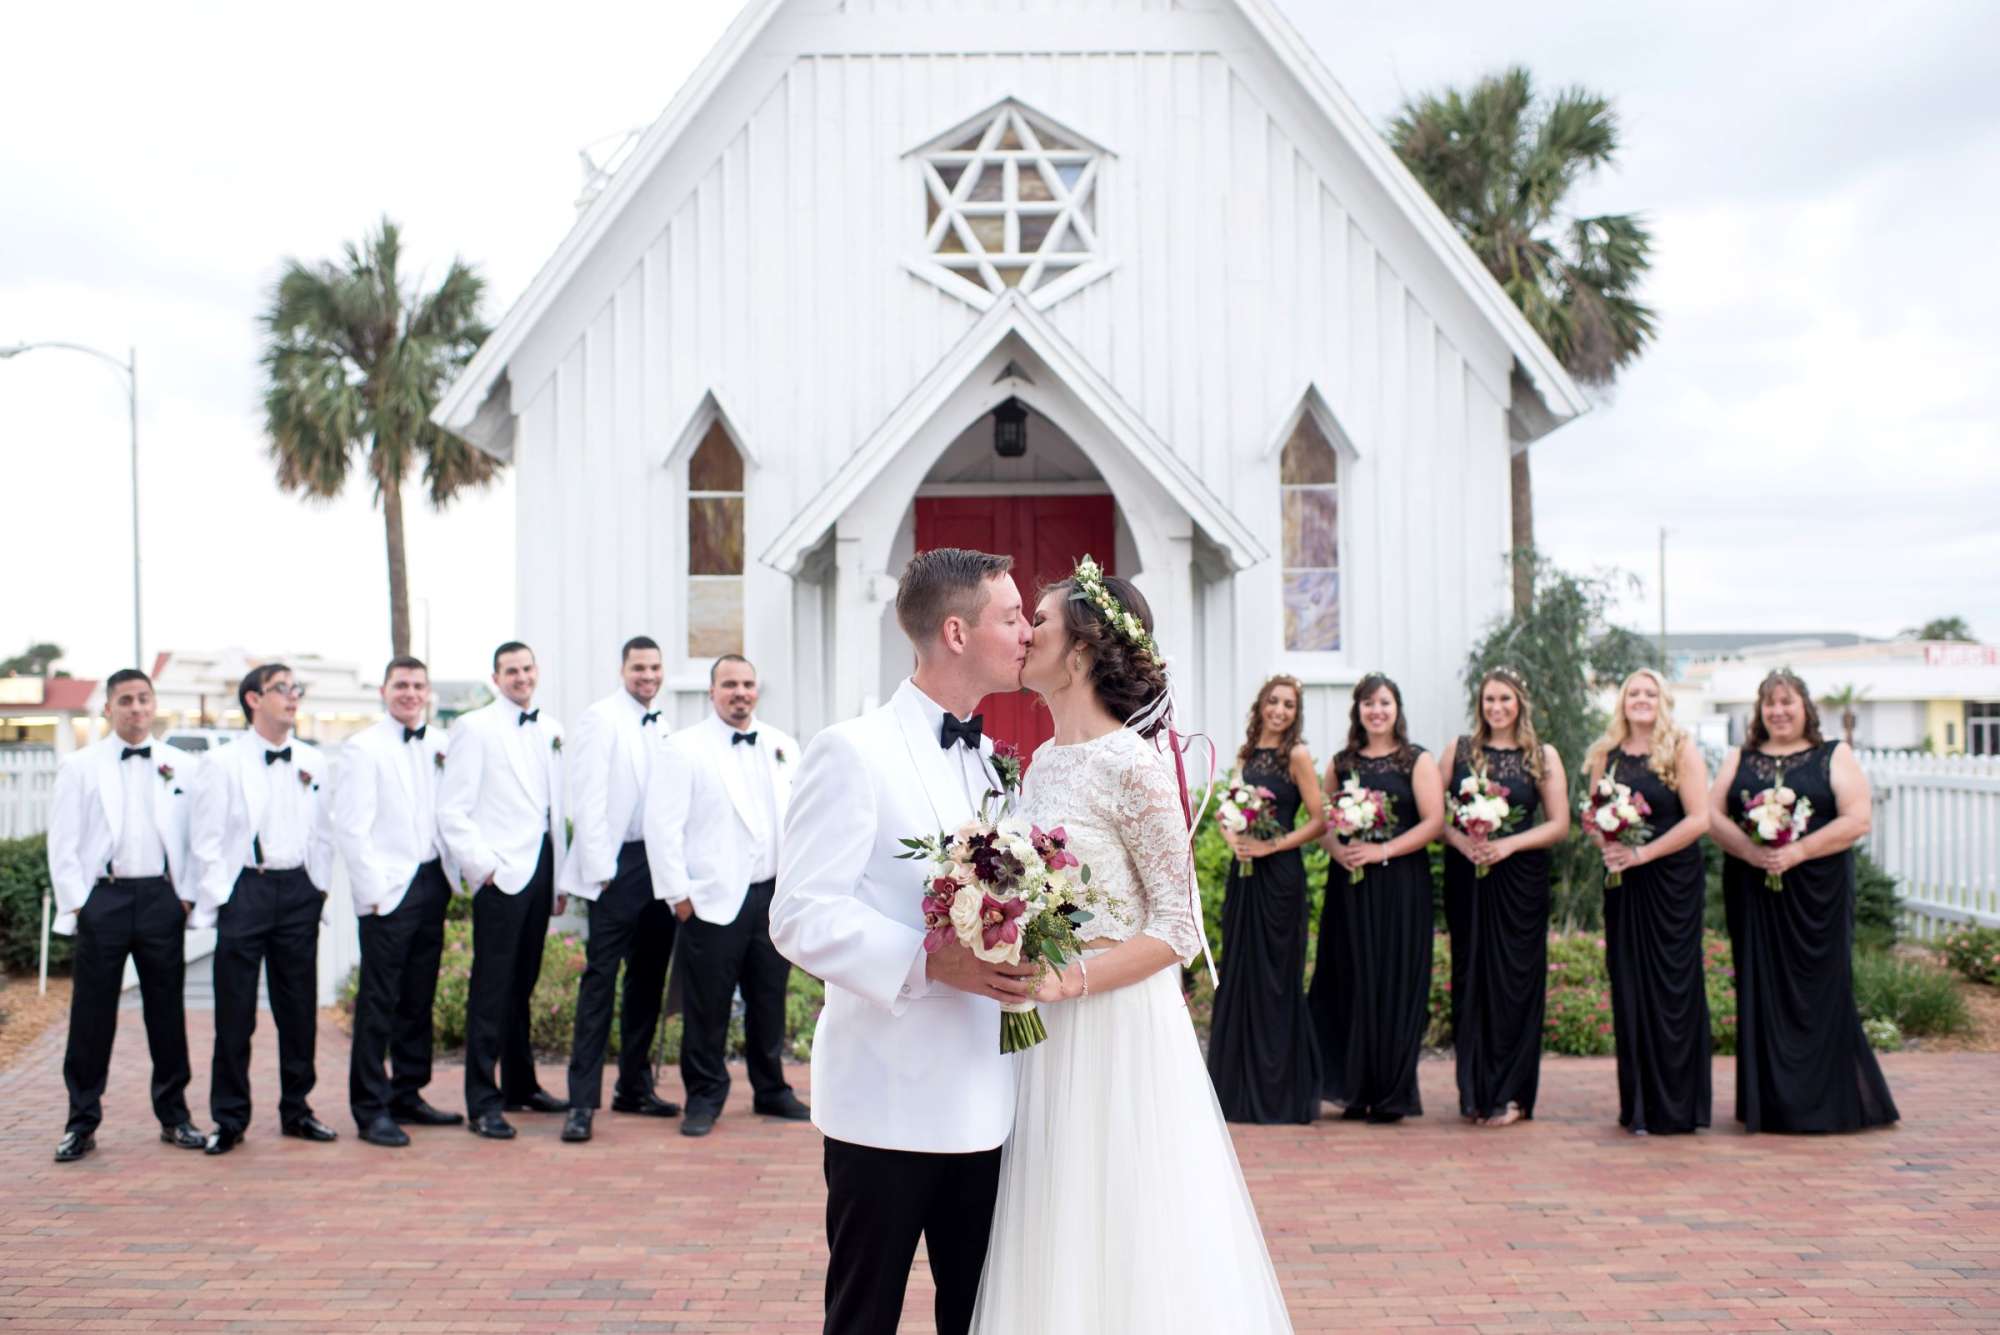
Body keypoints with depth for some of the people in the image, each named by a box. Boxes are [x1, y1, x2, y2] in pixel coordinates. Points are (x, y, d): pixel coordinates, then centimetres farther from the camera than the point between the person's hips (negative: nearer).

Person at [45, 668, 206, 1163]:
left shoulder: (183, 767, 8)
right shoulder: (79, 767, 5)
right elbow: (63, 843, 2)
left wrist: (187, 895, -1)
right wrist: (77, 904, -5)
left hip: (162, 897, 1)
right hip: (101, 898, -1)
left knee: (167, 1011, 7)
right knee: (92, 1014, 1)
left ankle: (174, 1117, 17)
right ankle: (82, 1123, 11)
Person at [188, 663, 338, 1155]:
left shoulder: (313, 762, 9)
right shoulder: (224, 763, -2)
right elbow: (206, 838, -2)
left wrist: (320, 888, 6)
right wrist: (223, 898, -7)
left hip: (298, 891, 4)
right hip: (244, 889, -3)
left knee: (299, 1007, 8)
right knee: (235, 1011, 0)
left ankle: (296, 1109, 20)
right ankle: (229, 1119, 10)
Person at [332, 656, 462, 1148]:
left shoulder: (441, 745, 10)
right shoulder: (363, 748, -5)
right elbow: (350, 830, -9)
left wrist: (451, 873, 3)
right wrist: (374, 890, -12)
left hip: (433, 882, 6)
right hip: (388, 889, -5)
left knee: (419, 997, 12)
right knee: (379, 1001, -2)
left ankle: (408, 1094, 23)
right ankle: (371, 1109, 4)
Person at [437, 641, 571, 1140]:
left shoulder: (550, 730, 15)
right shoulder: (474, 728, -3)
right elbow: (452, 810, -6)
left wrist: (561, 873, 13)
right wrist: (481, 865, -13)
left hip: (541, 868, 6)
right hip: (501, 873, -6)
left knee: (522, 985, 15)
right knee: (491, 989, -6)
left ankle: (520, 1085, 25)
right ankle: (482, 1103, -2)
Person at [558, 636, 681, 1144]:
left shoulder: (660, 726, 14)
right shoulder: (601, 718, -6)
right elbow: (587, 797, -11)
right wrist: (599, 868, -15)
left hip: (659, 864, 7)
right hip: (618, 864, -7)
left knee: (648, 978, 11)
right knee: (601, 979, -7)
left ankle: (635, 1087, 21)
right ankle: (582, 1101, -5)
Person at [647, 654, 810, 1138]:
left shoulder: (783, 746, 12)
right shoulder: (686, 748, -2)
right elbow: (662, 824, -5)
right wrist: (678, 893, -9)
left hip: (774, 894, 4)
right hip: (714, 898, -4)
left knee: (770, 1001, 12)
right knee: (707, 1006, 1)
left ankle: (771, 1090, 26)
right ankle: (704, 1097, 15)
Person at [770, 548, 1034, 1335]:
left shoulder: (992, 760, 15)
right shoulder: (854, 752, -10)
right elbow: (801, 916, -17)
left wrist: (1023, 959, 4)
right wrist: (930, 962, -26)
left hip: (983, 1100, 7)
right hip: (891, 1099, -7)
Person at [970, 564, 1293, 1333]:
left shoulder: (1132, 764, -14)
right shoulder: (1044, 762, 10)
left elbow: (1178, 928, -14)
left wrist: (1069, 982, -22)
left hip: (1117, 1030, -7)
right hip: (1046, 1035, 7)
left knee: (1120, 1243, 1)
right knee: (1054, 1246, 12)